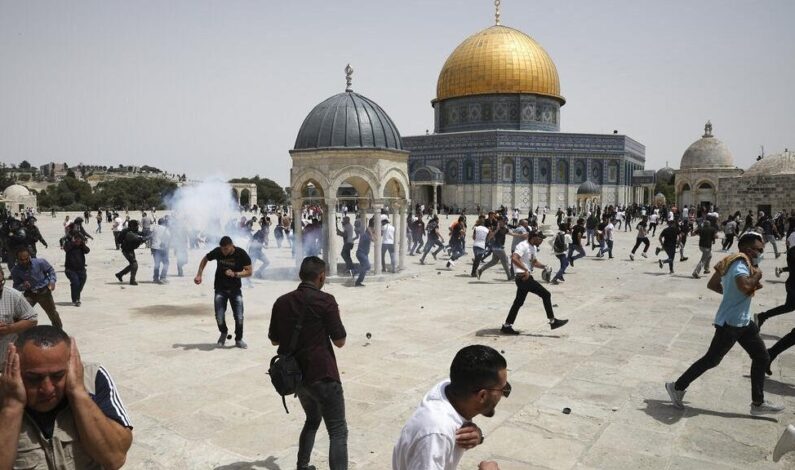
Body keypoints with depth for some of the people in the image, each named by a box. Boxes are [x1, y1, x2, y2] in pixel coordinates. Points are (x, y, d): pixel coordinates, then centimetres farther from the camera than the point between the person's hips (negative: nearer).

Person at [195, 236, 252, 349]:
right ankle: (223, 333, 28)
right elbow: (205, 259, 8)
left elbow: (249, 271, -12)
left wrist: (235, 274, -27)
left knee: (239, 317, -2)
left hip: (235, 289, -1)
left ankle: (238, 339, 22)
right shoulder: (217, 251, -11)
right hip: (220, 289, 1)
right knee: (219, 317, -5)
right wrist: (199, 275, 0)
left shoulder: (241, 254, -16)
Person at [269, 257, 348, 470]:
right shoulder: (325, 300, -13)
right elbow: (340, 341, -9)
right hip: (322, 375, -7)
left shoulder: (282, 302, 4)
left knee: (312, 419, 29)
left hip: (295, 374, 7)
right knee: (338, 432, 0)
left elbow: (274, 340, 13)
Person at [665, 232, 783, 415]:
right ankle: (677, 387, 12)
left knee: (762, 357, 15)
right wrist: (757, 275, -20)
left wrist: (732, 293, 9)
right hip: (730, 323, -10)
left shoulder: (733, 262, 9)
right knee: (711, 359, 0)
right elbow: (745, 286, -39)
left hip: (743, 321, 10)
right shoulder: (740, 264, -19)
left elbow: (712, 285, 13)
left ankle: (758, 403, 25)